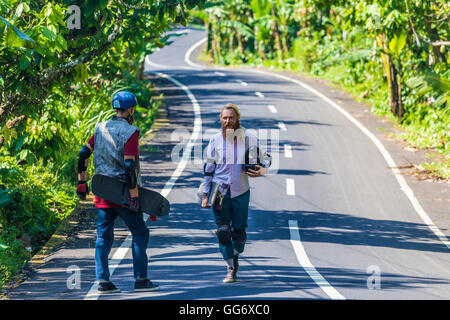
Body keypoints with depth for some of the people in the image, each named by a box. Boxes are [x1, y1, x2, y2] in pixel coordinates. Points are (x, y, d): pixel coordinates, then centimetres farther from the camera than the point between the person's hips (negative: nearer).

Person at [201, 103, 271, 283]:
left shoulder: (248, 139, 0)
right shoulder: (215, 140, 3)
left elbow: (265, 159, 11)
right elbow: (208, 169, 8)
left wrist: (261, 170, -12)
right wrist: (205, 194, 5)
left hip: (241, 192, 0)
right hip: (220, 192, 0)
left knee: (239, 231, 5)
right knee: (223, 230, -9)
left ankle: (235, 258, 34)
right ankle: (230, 269, -4)